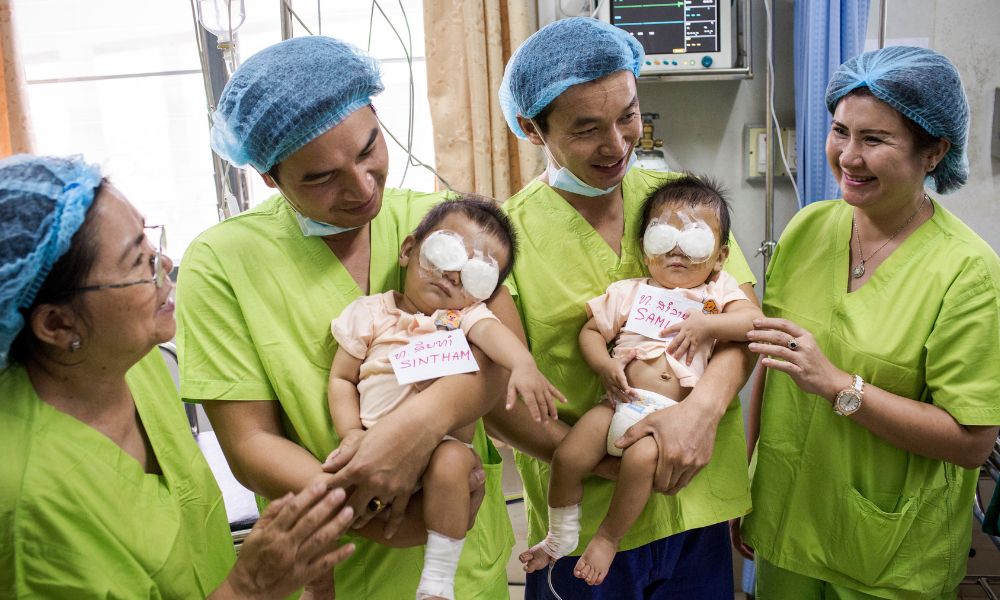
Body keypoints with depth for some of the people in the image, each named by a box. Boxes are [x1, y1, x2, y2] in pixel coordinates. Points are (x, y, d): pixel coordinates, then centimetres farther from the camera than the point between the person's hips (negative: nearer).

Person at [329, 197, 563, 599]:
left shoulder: (467, 315, 9)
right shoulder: (370, 312, 9)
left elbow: (492, 332, -14)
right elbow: (342, 377, 7)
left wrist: (524, 365, -36)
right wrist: (351, 432, -9)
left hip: (443, 442, -1)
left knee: (451, 463, -32)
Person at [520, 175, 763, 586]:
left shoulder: (718, 292, 11)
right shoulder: (628, 292, 15)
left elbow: (754, 320, -2)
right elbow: (591, 331, 13)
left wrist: (705, 323, -13)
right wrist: (604, 366, -6)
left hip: (669, 412, -2)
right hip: (621, 398, 3)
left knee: (640, 459, -30)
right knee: (567, 456, -13)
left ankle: (608, 539, -3)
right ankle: (560, 537, 14)